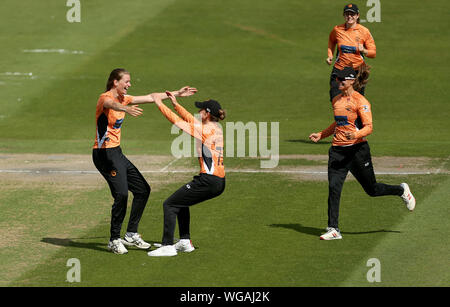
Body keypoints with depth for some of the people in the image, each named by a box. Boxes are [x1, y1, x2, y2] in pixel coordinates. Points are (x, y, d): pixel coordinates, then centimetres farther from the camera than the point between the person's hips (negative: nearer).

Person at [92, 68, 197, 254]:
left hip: (116, 153, 10)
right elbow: (111, 104, -39)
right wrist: (126, 109, -61)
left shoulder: (123, 98, 13)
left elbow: (149, 98, 21)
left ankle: (131, 235, 18)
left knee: (143, 190, 12)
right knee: (121, 194, -20)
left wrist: (176, 94, 22)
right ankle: (114, 240, -10)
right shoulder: (105, 98, -14)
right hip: (104, 153, -10)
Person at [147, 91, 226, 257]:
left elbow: (177, 121, -8)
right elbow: (191, 120, 27)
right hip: (219, 183, 9)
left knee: (170, 204, -2)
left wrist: (160, 104, 2)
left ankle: (167, 246, -7)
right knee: (181, 200, 29)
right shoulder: (217, 129, 13)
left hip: (208, 180, -9)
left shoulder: (205, 129, -12)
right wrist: (176, 104, 30)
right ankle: (185, 242, 28)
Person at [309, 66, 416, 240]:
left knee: (372, 189, 7)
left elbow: (368, 127, -15)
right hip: (337, 150, 6)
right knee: (333, 187, -9)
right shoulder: (336, 101, 13)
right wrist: (321, 135, 23)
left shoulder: (360, 101, -10)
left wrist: (355, 135, -33)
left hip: (357, 149, -6)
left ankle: (401, 191, 36)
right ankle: (333, 230, -7)